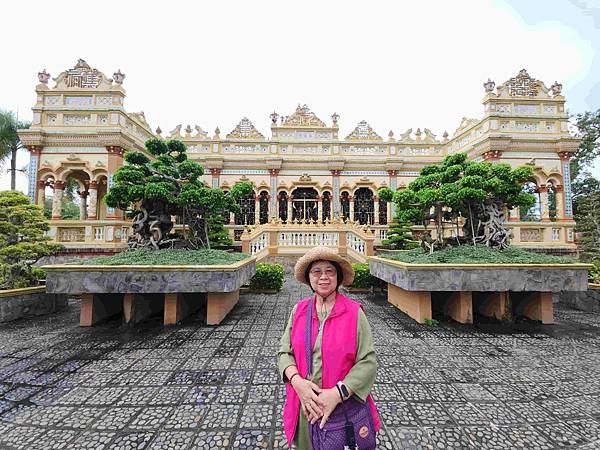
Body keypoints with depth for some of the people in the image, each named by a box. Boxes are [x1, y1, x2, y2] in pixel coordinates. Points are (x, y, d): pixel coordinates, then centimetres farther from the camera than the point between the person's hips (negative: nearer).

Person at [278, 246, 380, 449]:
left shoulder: (354, 312, -13)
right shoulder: (299, 310, -4)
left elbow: (368, 362, -14)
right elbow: (284, 353, -2)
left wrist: (337, 393, -21)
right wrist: (297, 382, -18)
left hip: (344, 406, -2)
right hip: (304, 407, 3)